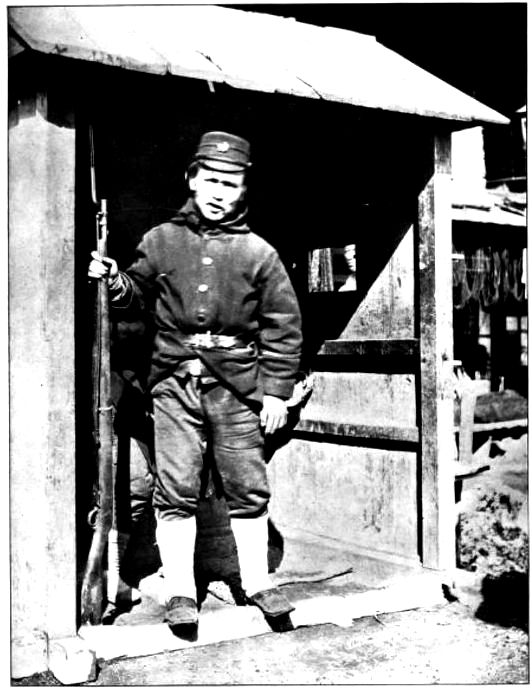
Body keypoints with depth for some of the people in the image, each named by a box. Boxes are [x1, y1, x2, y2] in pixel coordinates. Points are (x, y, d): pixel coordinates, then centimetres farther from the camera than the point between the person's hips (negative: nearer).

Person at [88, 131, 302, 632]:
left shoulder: (257, 252, 4)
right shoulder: (161, 240, 8)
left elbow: (283, 325, 4)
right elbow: (139, 293, 19)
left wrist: (277, 391, 0)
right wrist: (114, 281, -5)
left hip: (236, 388, 0)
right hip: (174, 383, 1)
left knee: (248, 489, 7)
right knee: (175, 491, 2)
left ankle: (257, 582, 24)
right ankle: (179, 591, 16)